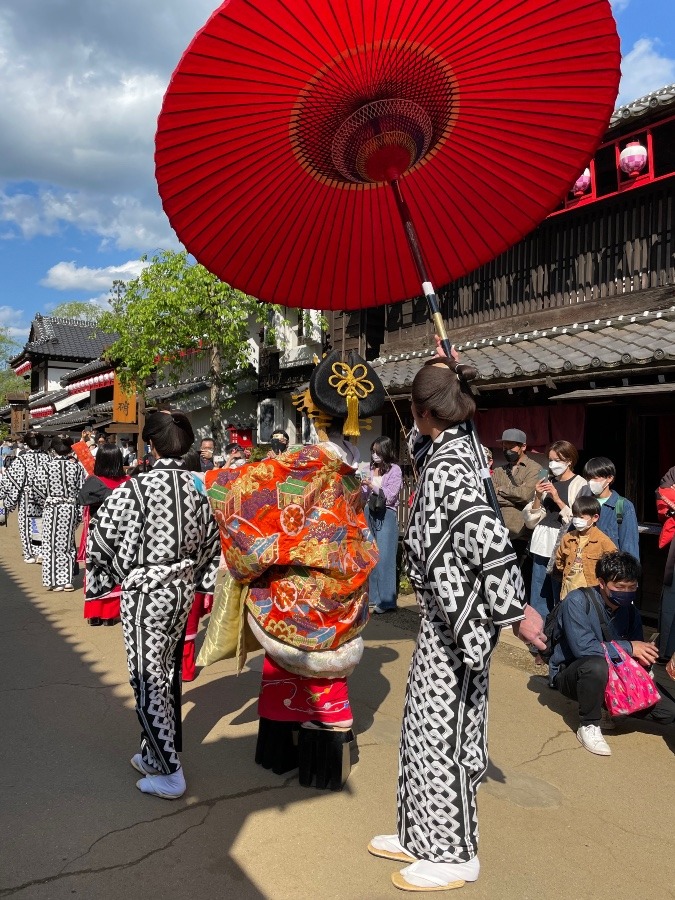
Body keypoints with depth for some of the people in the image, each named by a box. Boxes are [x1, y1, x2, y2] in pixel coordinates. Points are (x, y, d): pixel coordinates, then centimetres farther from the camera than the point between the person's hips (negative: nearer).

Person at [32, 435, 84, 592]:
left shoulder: (46, 468, -10)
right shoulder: (77, 467, -3)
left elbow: (39, 490, -9)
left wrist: (46, 501, 11)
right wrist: (79, 512, 5)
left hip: (52, 509, -3)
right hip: (71, 509, 3)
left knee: (52, 545, 7)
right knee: (68, 545, 12)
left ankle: (55, 581, 10)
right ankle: (67, 580, 14)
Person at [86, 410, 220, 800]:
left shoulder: (137, 488, -17)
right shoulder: (201, 486, -1)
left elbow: (101, 535, -11)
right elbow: (211, 539, 7)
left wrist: (117, 574, 6)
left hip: (145, 592, -6)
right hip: (184, 589, 6)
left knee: (148, 680, 5)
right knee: (168, 673, 18)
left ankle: (169, 775, 11)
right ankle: (158, 754, 33)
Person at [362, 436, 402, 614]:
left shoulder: (395, 470, -2)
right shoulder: (372, 468, 11)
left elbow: (390, 496, -8)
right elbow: (366, 494, 14)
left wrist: (372, 485, -12)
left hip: (386, 515, -5)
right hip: (370, 513, 5)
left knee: (384, 558, -6)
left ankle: (386, 601, -1)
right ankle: (373, 598, 15)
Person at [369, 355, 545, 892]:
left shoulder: (445, 466, -23)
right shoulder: (457, 447, 5)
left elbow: (490, 541, -30)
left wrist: (517, 612, -24)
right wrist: (449, 376, 28)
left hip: (457, 620, -10)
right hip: (446, 616, 10)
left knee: (441, 732, 5)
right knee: (423, 724, 19)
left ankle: (455, 854, 25)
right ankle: (423, 836, 35)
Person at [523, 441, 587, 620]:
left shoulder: (580, 484, -2)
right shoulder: (546, 482, 13)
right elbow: (531, 519, 12)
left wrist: (557, 498, -15)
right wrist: (538, 497, -3)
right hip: (542, 543, 6)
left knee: (560, 598, -2)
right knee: (538, 597, 10)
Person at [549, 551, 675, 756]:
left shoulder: (630, 612, -3)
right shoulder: (578, 601, -22)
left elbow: (635, 656, 4)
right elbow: (582, 647, -31)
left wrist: (646, 656, -18)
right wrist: (628, 647, -26)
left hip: (609, 678, 4)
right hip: (568, 674, -4)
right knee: (596, 666, -39)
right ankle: (589, 726, -17)